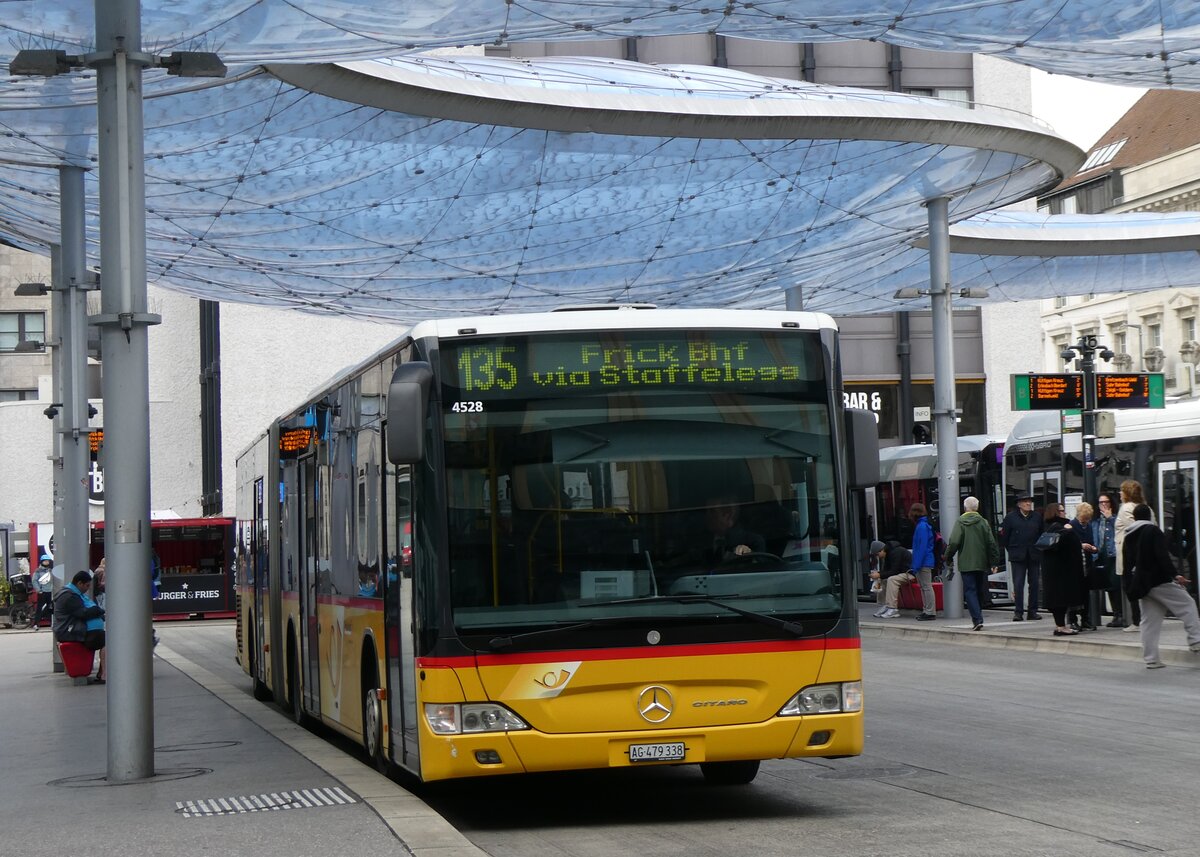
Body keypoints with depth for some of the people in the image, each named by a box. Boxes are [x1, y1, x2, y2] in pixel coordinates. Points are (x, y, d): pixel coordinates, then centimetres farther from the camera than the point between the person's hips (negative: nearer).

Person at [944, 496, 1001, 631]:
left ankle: (977, 620, -18)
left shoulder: (960, 522, -5)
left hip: (966, 564, -3)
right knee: (979, 591, 14)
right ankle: (978, 618, 21)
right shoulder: (983, 522, 2)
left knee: (970, 591, -4)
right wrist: (994, 562, 7)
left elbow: (954, 543, -10)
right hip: (981, 563, 3)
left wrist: (948, 559, 3)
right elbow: (991, 543, 0)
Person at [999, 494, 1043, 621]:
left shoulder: (1037, 518, 7)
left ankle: (1032, 612, 11)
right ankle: (1018, 612, -4)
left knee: (1034, 584, 4)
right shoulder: (1011, 517, 1)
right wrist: (1011, 550, 3)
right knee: (1018, 585, -6)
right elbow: (1004, 535, 3)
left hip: (1034, 557, 3)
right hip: (1017, 557, -3)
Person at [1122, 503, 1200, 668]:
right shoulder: (1153, 531, -8)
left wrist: (1132, 583, 21)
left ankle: (1151, 659, 6)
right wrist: (1174, 575, -18)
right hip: (1159, 580, -7)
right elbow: (1163, 557, -18)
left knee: (1149, 620, 9)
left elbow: (1126, 563, 16)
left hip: (1141, 584, 7)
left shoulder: (1128, 536, 14)